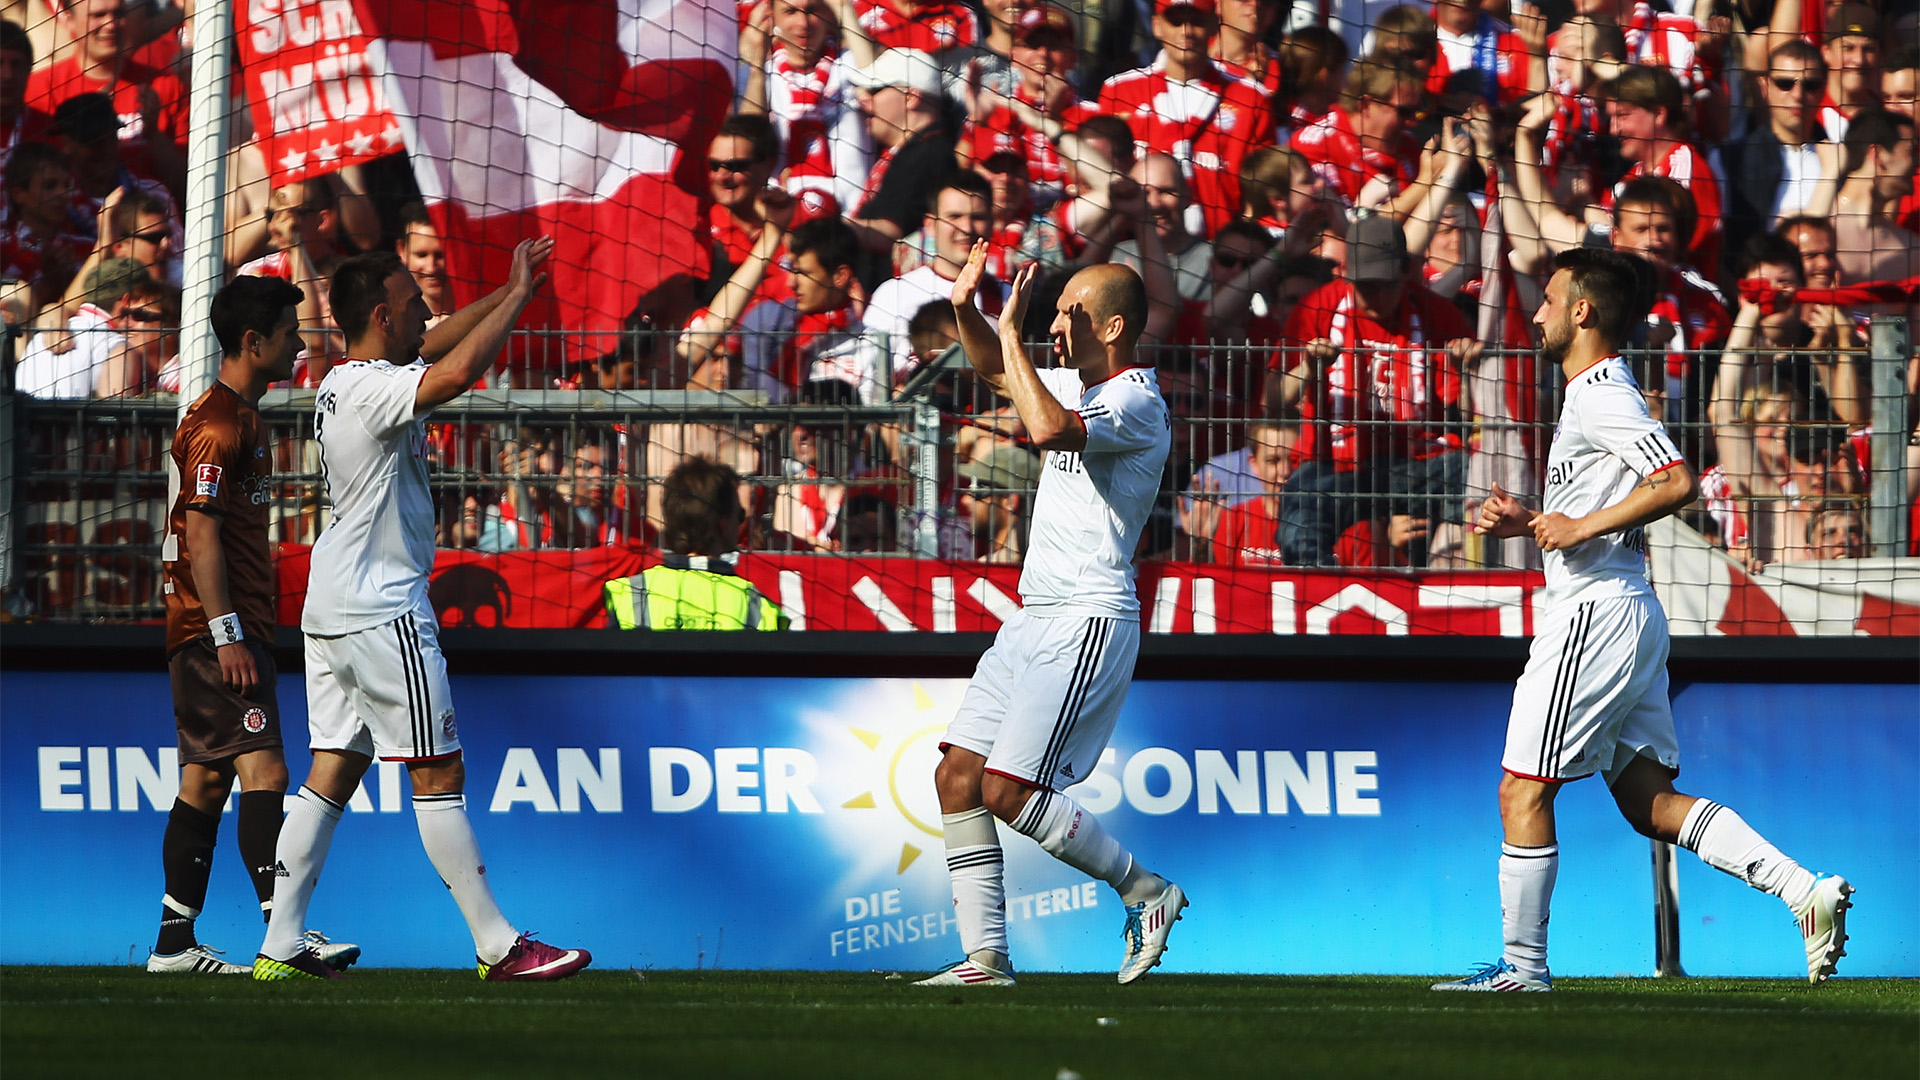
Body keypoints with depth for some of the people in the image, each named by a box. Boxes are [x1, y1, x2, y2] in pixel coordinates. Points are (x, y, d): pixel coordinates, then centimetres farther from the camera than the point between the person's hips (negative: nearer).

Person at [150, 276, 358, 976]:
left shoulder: (241, 417, 19)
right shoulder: (218, 424, -13)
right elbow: (201, 533, -19)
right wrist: (226, 635, -22)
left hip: (224, 631, 11)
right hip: (215, 630, -11)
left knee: (206, 781, 10)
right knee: (263, 771, -17)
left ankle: (174, 943, 11)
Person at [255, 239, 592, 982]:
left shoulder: (344, 383, 13)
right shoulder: (371, 388, -17)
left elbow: (441, 343, 28)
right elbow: (458, 371, -35)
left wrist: (510, 293, 19)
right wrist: (518, 298, -21)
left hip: (332, 608, 10)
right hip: (382, 613, -10)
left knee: (331, 774, 8)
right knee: (439, 774, -6)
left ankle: (281, 946, 5)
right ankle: (498, 947, -4)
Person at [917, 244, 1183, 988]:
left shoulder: (1136, 404, -14)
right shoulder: (1078, 384, 14)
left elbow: (1049, 429, -33)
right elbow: (996, 371, 31)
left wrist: (1011, 331, -24)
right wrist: (967, 308, 11)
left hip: (1088, 622, -10)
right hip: (1035, 619, 10)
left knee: (1007, 791, -15)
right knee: (958, 777, 2)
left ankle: (1145, 892, 0)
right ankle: (985, 957, 2)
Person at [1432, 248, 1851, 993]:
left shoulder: (1603, 396, -13)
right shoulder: (1594, 394, 19)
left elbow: (1677, 483, -25)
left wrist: (1582, 526, -21)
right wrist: (1531, 521, 15)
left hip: (1596, 616, -10)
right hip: (1625, 615, 11)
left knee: (1524, 790, -3)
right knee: (1651, 802, 7)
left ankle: (1523, 965, 2)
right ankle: (1806, 891, -2)